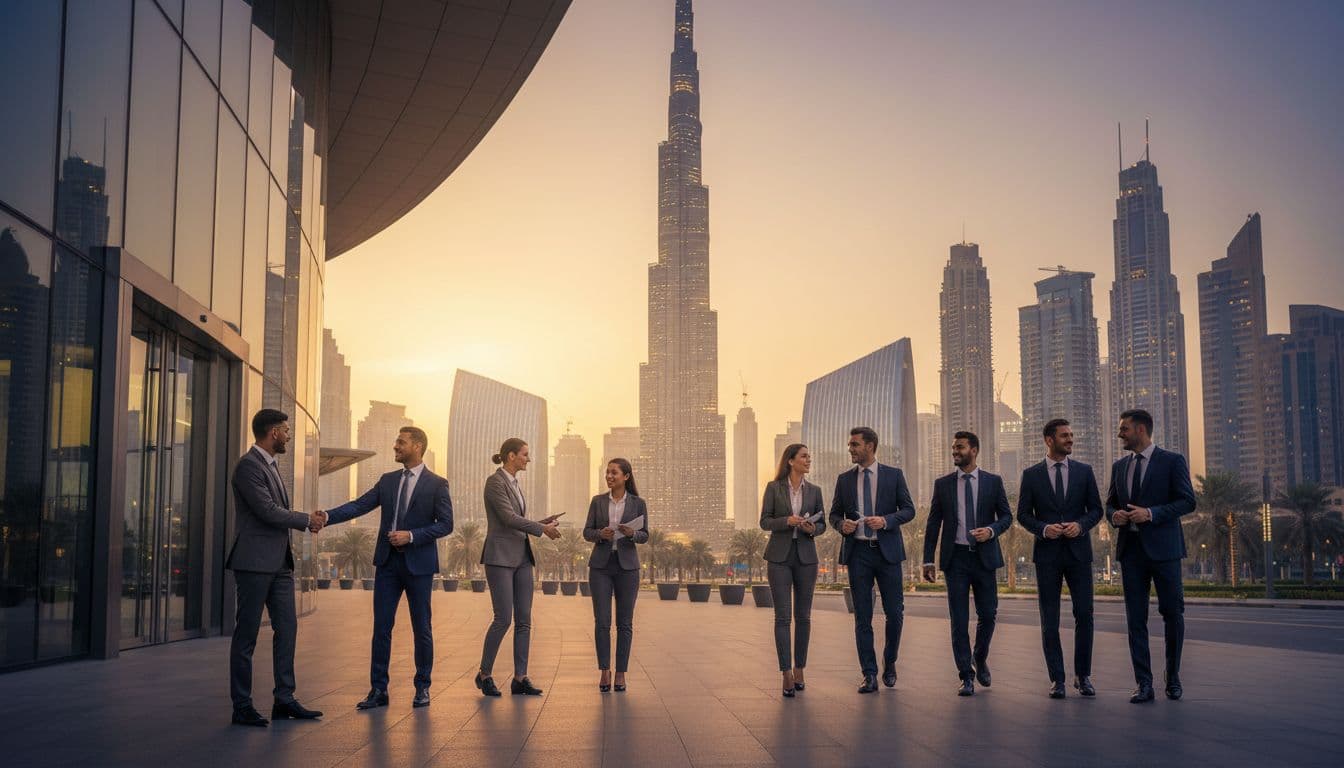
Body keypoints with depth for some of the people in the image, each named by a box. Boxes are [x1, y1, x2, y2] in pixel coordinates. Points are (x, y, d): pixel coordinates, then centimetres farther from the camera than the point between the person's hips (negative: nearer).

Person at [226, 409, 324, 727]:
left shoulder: (270, 465, 17)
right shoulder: (248, 465, -13)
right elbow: (267, 511, -19)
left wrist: (308, 519, 7)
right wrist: (307, 520, -8)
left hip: (279, 563, 9)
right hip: (255, 562, -9)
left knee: (287, 628, 9)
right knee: (247, 635, -1)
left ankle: (284, 700, 15)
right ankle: (242, 706, 6)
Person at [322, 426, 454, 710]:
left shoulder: (436, 484, -3)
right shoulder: (387, 481, 9)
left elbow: (446, 524, -7)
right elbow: (358, 506, 1)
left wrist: (412, 535, -17)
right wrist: (326, 517, -14)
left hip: (418, 563, -4)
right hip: (387, 562, 4)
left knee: (421, 628, 5)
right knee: (381, 627, 3)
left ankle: (422, 688, 17)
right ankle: (378, 690, 9)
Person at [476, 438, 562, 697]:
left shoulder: (515, 484, 17)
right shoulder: (495, 482, -10)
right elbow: (509, 518, -18)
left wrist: (544, 524, 8)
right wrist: (542, 528, -12)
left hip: (522, 557, 9)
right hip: (500, 557, -9)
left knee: (524, 620, 3)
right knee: (503, 619, -8)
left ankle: (520, 678, 5)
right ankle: (484, 674, 8)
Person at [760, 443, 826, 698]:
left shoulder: (814, 491, 8)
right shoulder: (773, 488, 1)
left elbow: (822, 524, 11)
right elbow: (764, 521, 0)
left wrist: (812, 529, -11)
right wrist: (787, 521, -17)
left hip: (806, 557, 3)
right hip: (780, 557, -3)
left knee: (803, 616, 6)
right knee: (783, 616, -6)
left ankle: (799, 670, 17)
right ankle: (787, 674, -6)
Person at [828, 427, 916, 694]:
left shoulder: (894, 475, 3)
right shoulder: (844, 479, 9)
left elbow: (909, 509, 2)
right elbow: (834, 514, 13)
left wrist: (886, 520, -16)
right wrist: (842, 524, -10)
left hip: (887, 551, -1)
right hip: (858, 552, 2)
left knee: (895, 612, 2)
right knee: (862, 616, 1)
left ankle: (889, 663, 25)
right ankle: (869, 675, 5)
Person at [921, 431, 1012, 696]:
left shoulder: (993, 481, 4)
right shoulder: (943, 484, 6)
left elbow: (1006, 515, 8)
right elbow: (934, 522, 7)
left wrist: (991, 530, -13)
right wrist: (928, 559, 3)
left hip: (984, 557, 0)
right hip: (956, 558, 0)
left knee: (988, 614, 4)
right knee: (959, 620, -1)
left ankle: (980, 659, 31)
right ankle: (966, 676, 6)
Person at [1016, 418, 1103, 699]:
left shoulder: (1084, 471, 7)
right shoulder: (1031, 475, 3)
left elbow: (1096, 509, 7)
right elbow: (1023, 514, 4)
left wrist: (1081, 525, -12)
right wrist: (1044, 529, -13)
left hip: (1078, 551, 1)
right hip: (1047, 553, -1)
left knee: (1084, 614, -1)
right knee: (1049, 620, 2)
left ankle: (1083, 676, 12)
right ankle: (1057, 679, 8)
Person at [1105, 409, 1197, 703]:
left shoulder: (1172, 461, -2)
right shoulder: (1119, 467, 14)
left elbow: (1187, 501, -7)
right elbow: (1110, 504, 20)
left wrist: (1151, 513, -18)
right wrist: (1114, 515, -3)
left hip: (1162, 547, -4)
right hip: (1130, 549, 4)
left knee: (1173, 613, 3)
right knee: (1135, 619, 1)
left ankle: (1173, 678, 18)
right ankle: (1144, 684, 4)